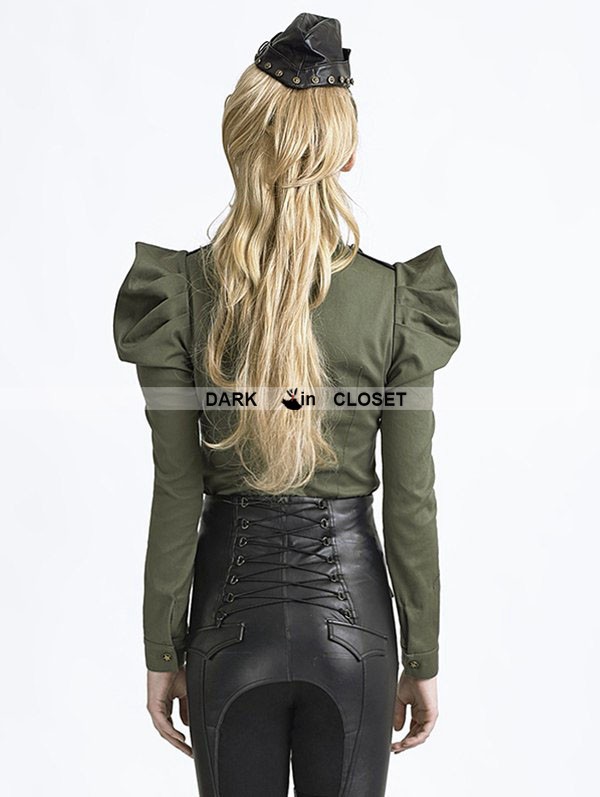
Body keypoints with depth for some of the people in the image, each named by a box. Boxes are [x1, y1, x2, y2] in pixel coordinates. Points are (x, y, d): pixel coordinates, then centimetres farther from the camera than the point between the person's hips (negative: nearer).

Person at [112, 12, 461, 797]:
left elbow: (177, 495, -8)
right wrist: (422, 659, 4)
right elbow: (411, 500, -7)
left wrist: (163, 652, 3)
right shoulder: (396, 296, -10)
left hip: (232, 605, 0)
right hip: (352, 601, 0)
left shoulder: (182, 292, -10)